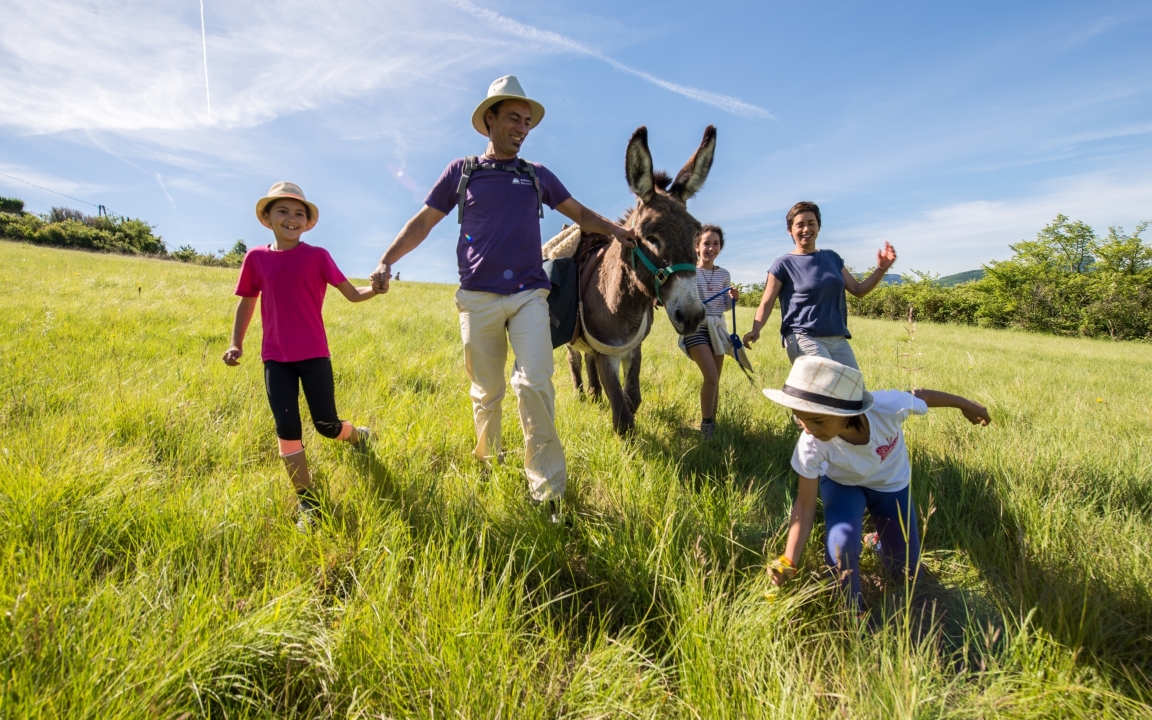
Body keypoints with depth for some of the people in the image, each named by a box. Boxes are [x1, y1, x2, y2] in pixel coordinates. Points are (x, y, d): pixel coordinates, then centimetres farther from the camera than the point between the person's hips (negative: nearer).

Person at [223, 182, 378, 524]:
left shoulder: (317, 256, -4)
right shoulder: (256, 257, 3)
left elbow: (353, 294, -5)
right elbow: (246, 304, 12)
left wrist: (375, 289, -25)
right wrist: (235, 344, 3)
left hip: (314, 354, -2)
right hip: (275, 358, 2)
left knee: (327, 425, 1)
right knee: (287, 427, -2)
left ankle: (358, 435, 38)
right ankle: (306, 501, 11)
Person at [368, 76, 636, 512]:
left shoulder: (538, 176, 15)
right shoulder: (462, 171, 10)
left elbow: (580, 214, 19)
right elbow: (423, 222, 11)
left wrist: (613, 230, 1)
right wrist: (386, 262, 0)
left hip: (529, 295, 0)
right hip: (478, 298, 0)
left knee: (535, 383, -14)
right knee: (486, 392, 8)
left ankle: (547, 489, -7)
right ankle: (487, 462, 30)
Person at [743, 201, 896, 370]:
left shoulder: (832, 257, 14)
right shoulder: (784, 264, -1)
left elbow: (858, 290, 17)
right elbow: (766, 304, -5)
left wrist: (881, 269, 1)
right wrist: (755, 330, -22)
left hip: (838, 340, 6)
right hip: (804, 339, -6)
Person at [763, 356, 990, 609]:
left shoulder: (888, 407, -40)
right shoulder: (811, 444, -38)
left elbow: (921, 396, -15)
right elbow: (805, 504, -28)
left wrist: (964, 404, 5)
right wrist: (788, 562, -38)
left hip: (891, 484, 2)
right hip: (842, 484, -1)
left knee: (905, 571, 9)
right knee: (841, 546, -29)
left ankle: (879, 541, 43)